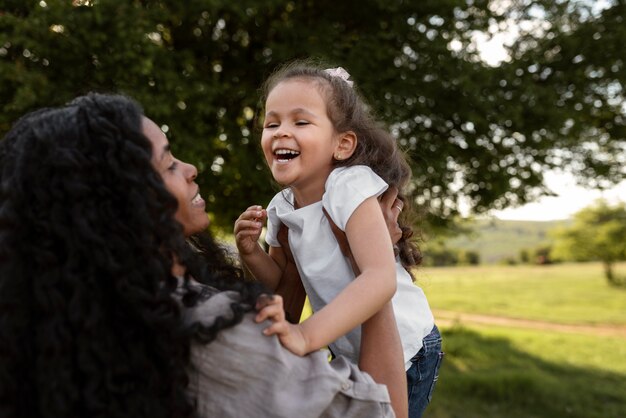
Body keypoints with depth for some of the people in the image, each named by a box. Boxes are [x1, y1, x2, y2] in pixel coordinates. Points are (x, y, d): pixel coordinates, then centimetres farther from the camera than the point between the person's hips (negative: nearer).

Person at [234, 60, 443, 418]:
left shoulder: (349, 186, -26)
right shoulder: (280, 209, -5)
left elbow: (380, 278, -39)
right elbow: (284, 281, 7)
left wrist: (307, 335, -48)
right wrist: (251, 253, -14)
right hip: (350, 355, 6)